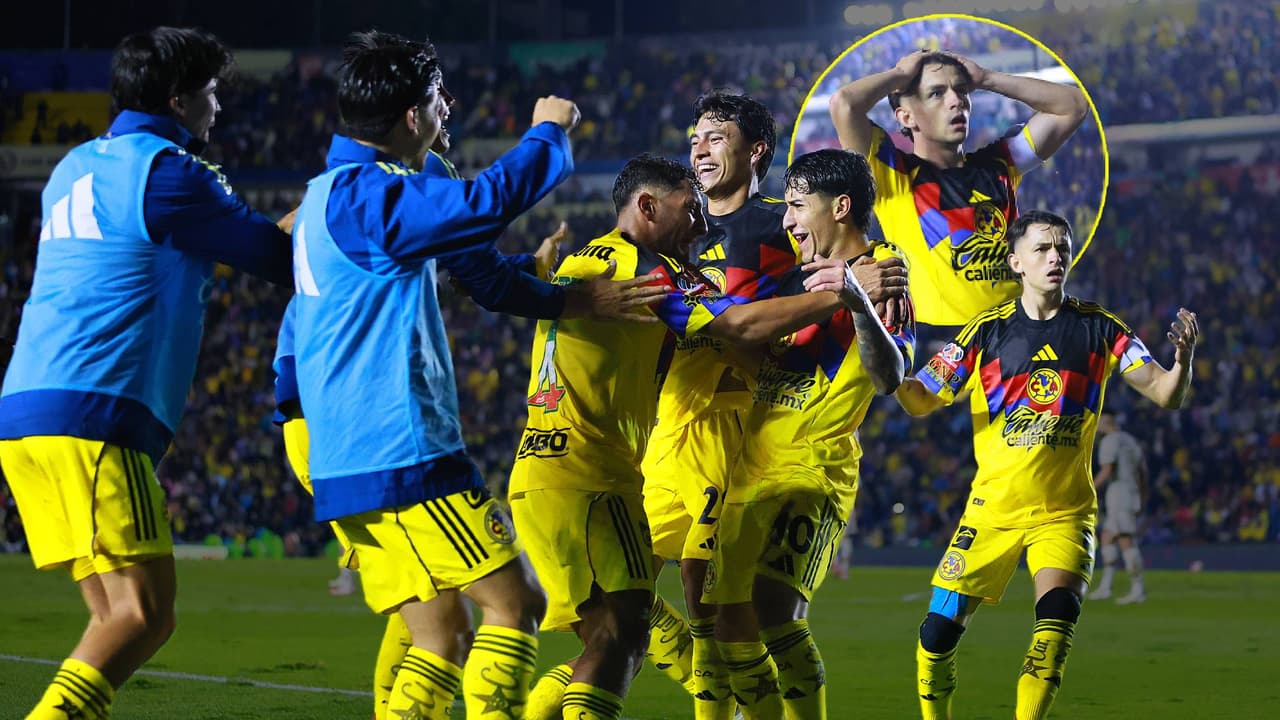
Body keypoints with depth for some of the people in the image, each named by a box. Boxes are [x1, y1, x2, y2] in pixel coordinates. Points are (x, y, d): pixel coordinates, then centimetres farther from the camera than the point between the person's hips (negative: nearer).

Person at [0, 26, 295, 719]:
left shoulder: (76, 167, 23)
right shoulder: (165, 170, -4)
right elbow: (283, 258, 1)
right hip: (93, 415, -9)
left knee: (120, 618, 9)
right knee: (145, 611, -12)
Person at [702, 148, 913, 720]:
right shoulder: (801, 271, 16)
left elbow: (889, 377, -24)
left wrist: (859, 303, -41)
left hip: (811, 474, -8)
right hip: (748, 473, 8)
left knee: (776, 613, -22)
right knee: (730, 624, 5)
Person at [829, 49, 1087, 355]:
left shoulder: (997, 166, 18)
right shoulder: (895, 175, 4)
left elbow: (1072, 105, 22)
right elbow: (844, 104, -12)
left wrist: (985, 78, 17)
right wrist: (901, 75, 7)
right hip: (935, 339, -4)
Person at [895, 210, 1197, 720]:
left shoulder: (1099, 329, -1)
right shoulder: (987, 331, -1)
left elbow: (1165, 394, -4)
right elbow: (921, 402, 1)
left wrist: (1183, 359, -27)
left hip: (1065, 511, 0)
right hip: (993, 508, 1)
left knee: (1057, 614, -23)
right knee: (939, 630, -5)